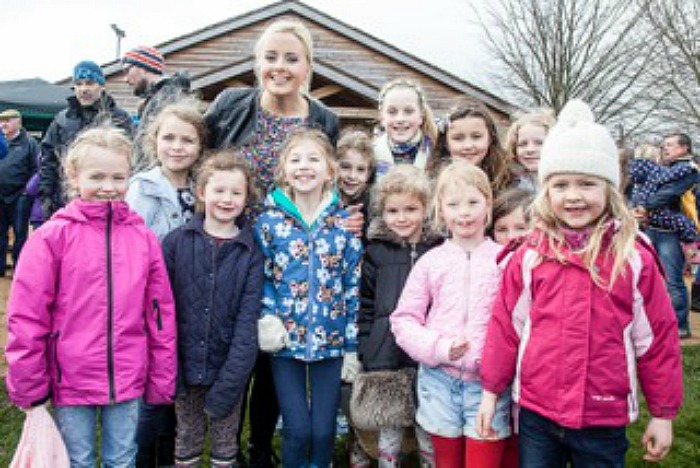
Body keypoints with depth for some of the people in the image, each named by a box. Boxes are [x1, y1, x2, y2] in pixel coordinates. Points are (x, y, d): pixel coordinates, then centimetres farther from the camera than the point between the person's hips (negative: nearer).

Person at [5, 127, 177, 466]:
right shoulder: (52, 237, -9)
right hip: (71, 382, -2)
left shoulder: (143, 238, -1)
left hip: (128, 382, 2)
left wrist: (162, 382, 4)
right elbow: (26, 317, -8)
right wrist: (27, 388, -5)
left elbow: (160, 314, 3)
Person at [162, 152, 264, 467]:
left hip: (229, 369, 0)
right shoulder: (176, 242, -4)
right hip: (185, 366, 0)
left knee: (225, 442, 14)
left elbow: (248, 320, -8)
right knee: (187, 439, 16)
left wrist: (229, 383, -14)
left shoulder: (250, 253, -4)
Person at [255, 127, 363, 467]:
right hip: (285, 340, 0)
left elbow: (354, 287, 1)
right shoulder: (269, 221, -2)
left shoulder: (344, 222, -1)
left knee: (323, 431, 6)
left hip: (331, 341, 1)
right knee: (297, 429, 0)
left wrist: (352, 348, 0)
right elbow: (261, 279, 5)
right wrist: (268, 318, -12)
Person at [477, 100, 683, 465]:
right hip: (536, 414, 1)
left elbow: (658, 338, -1)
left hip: (604, 421, -1)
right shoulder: (529, 256, -3)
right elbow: (505, 326, 3)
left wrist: (663, 414, 3)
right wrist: (491, 391, 6)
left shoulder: (633, 258, -6)